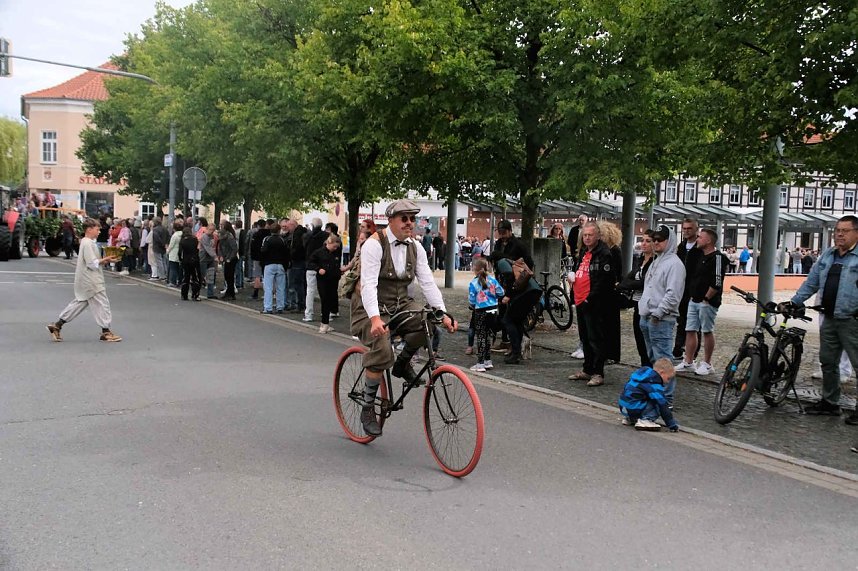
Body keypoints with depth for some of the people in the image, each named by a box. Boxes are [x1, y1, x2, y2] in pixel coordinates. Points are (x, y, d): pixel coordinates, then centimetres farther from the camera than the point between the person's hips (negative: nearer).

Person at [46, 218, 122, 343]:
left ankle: (57, 325, 16)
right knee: (102, 303, -3)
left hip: (86, 281, 11)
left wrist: (104, 260, 8)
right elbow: (92, 263, -21)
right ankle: (106, 332, 4)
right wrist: (105, 260, -12)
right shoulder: (88, 244, -16)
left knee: (79, 303, 15)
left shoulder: (86, 242, 15)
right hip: (91, 281, -10)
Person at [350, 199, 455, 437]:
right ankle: (367, 409, -5)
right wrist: (375, 318, -39)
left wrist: (443, 314, -15)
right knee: (382, 352, -26)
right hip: (372, 308, -5)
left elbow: (428, 283, -2)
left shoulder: (415, 248, 4)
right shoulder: (374, 244, -14)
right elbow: (369, 284, -25)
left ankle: (403, 363, 3)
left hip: (400, 304, 5)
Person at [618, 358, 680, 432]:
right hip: (634, 410, -9)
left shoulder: (644, 371, 12)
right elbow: (662, 405, -15)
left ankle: (629, 419, 19)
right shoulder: (654, 385, -15)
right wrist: (673, 424, -10)